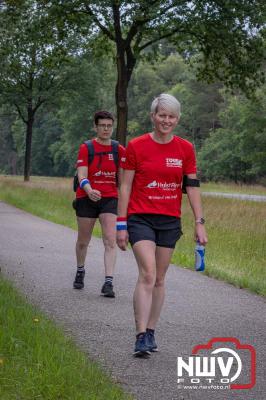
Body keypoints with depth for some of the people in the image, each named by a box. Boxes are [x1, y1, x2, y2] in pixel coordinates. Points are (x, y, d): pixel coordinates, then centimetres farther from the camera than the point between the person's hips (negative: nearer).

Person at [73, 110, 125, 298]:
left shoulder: (119, 150, 4)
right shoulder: (86, 148, -3)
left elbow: (122, 178, 11)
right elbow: (82, 175, -14)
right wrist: (89, 190, -34)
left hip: (110, 198, 1)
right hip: (87, 198, -1)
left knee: (111, 241, -14)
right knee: (83, 241, 13)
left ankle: (109, 282, -16)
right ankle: (80, 272, 39)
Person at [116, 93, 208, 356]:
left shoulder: (185, 149, 3)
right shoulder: (136, 146, -4)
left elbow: (192, 187, 6)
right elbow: (125, 187, -2)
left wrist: (199, 223, 1)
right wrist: (121, 225, -4)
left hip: (170, 221, 3)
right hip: (141, 218, -3)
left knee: (159, 279, 10)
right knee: (147, 275, -17)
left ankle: (150, 332, 21)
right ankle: (141, 337, -18)